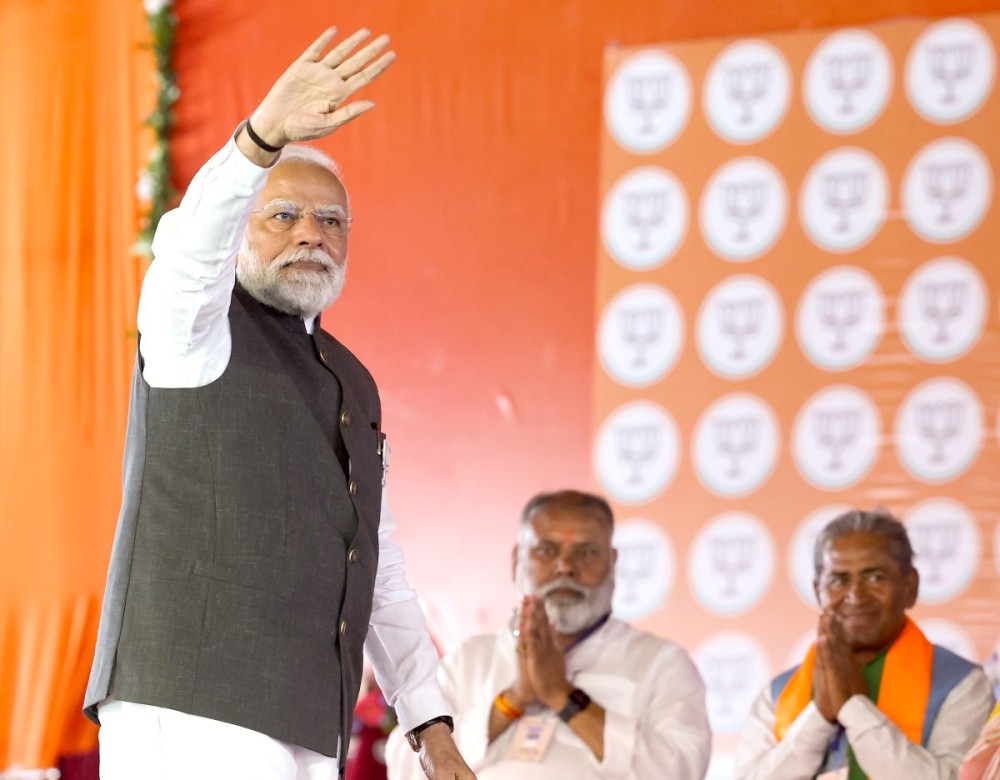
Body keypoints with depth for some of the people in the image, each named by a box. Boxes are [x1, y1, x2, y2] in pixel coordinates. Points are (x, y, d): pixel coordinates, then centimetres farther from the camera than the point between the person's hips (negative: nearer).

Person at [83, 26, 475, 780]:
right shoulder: (198, 329, 2)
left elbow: (382, 571, 25)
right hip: (194, 716, -7)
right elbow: (192, 243, -22)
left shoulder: (353, 386, 23)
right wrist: (264, 136, -41)